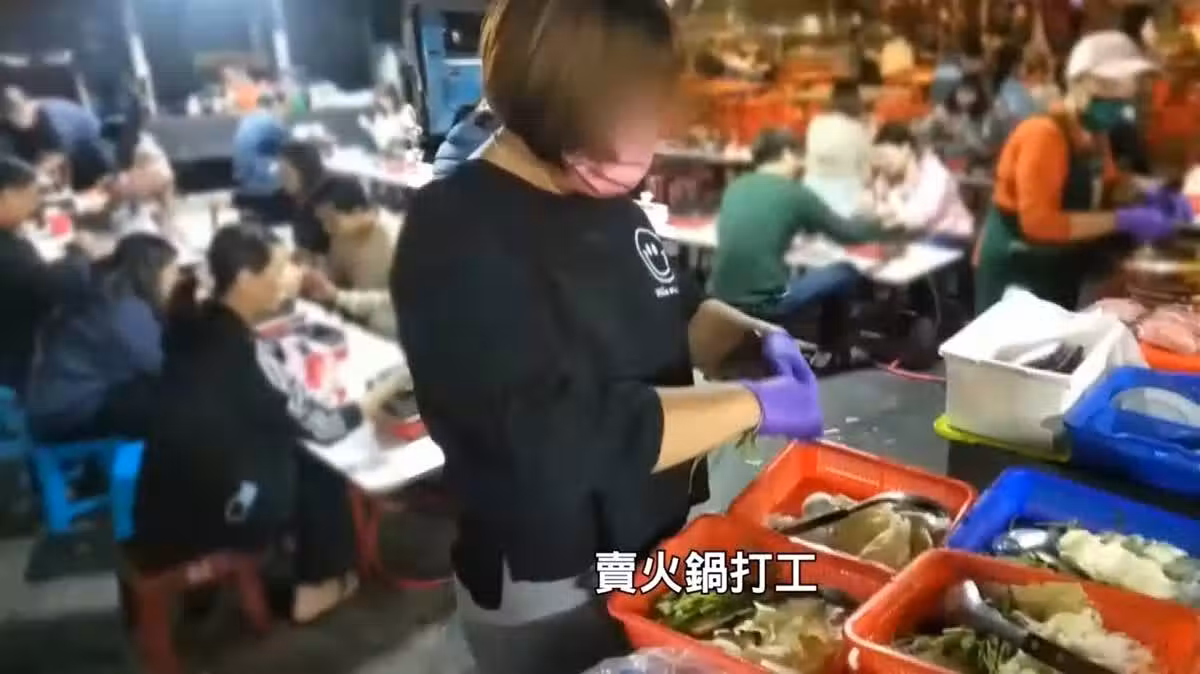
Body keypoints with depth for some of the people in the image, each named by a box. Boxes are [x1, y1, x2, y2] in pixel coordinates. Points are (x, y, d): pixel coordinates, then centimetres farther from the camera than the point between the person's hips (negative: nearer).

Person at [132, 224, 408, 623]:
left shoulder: (193, 324, -5)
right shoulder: (244, 357, -27)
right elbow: (323, 427, -16)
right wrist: (385, 390, -4)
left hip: (166, 499, 7)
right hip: (202, 515, -7)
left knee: (285, 444, 19)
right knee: (321, 469, 13)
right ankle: (315, 587, 29)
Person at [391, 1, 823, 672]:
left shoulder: (608, 203, 0)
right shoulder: (458, 238, -24)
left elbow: (674, 315, 15)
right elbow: (561, 436, -32)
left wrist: (755, 336, -5)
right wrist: (756, 404, -26)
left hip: (655, 546, 7)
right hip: (548, 591, -7)